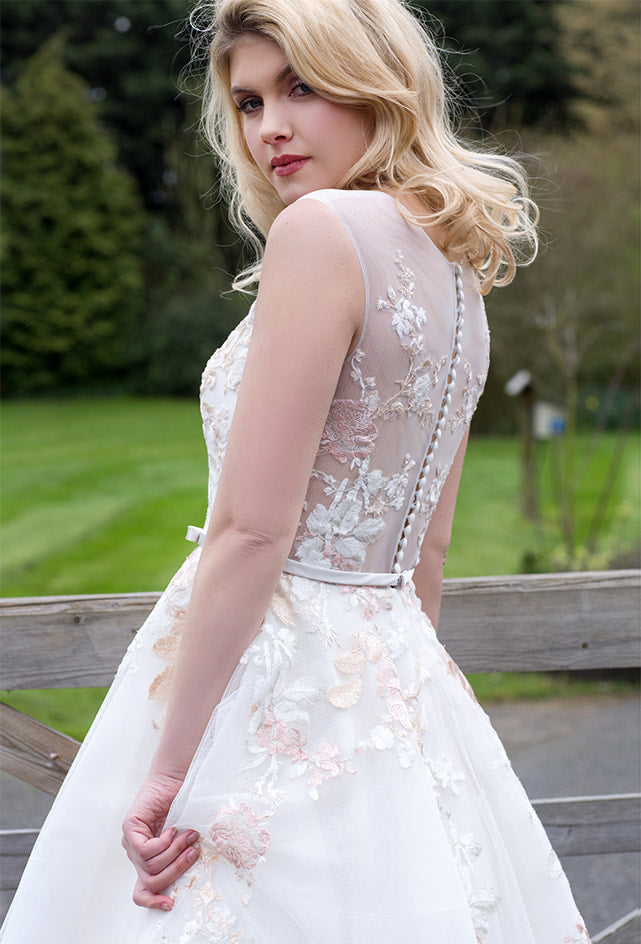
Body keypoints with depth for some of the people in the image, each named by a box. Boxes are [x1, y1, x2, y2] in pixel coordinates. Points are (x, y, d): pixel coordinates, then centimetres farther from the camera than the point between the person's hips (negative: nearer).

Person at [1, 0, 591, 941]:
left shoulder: (325, 227, -15)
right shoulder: (452, 264, 11)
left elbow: (251, 530, -20)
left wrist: (170, 767, -17)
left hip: (267, 682, -8)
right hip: (396, 680, 8)